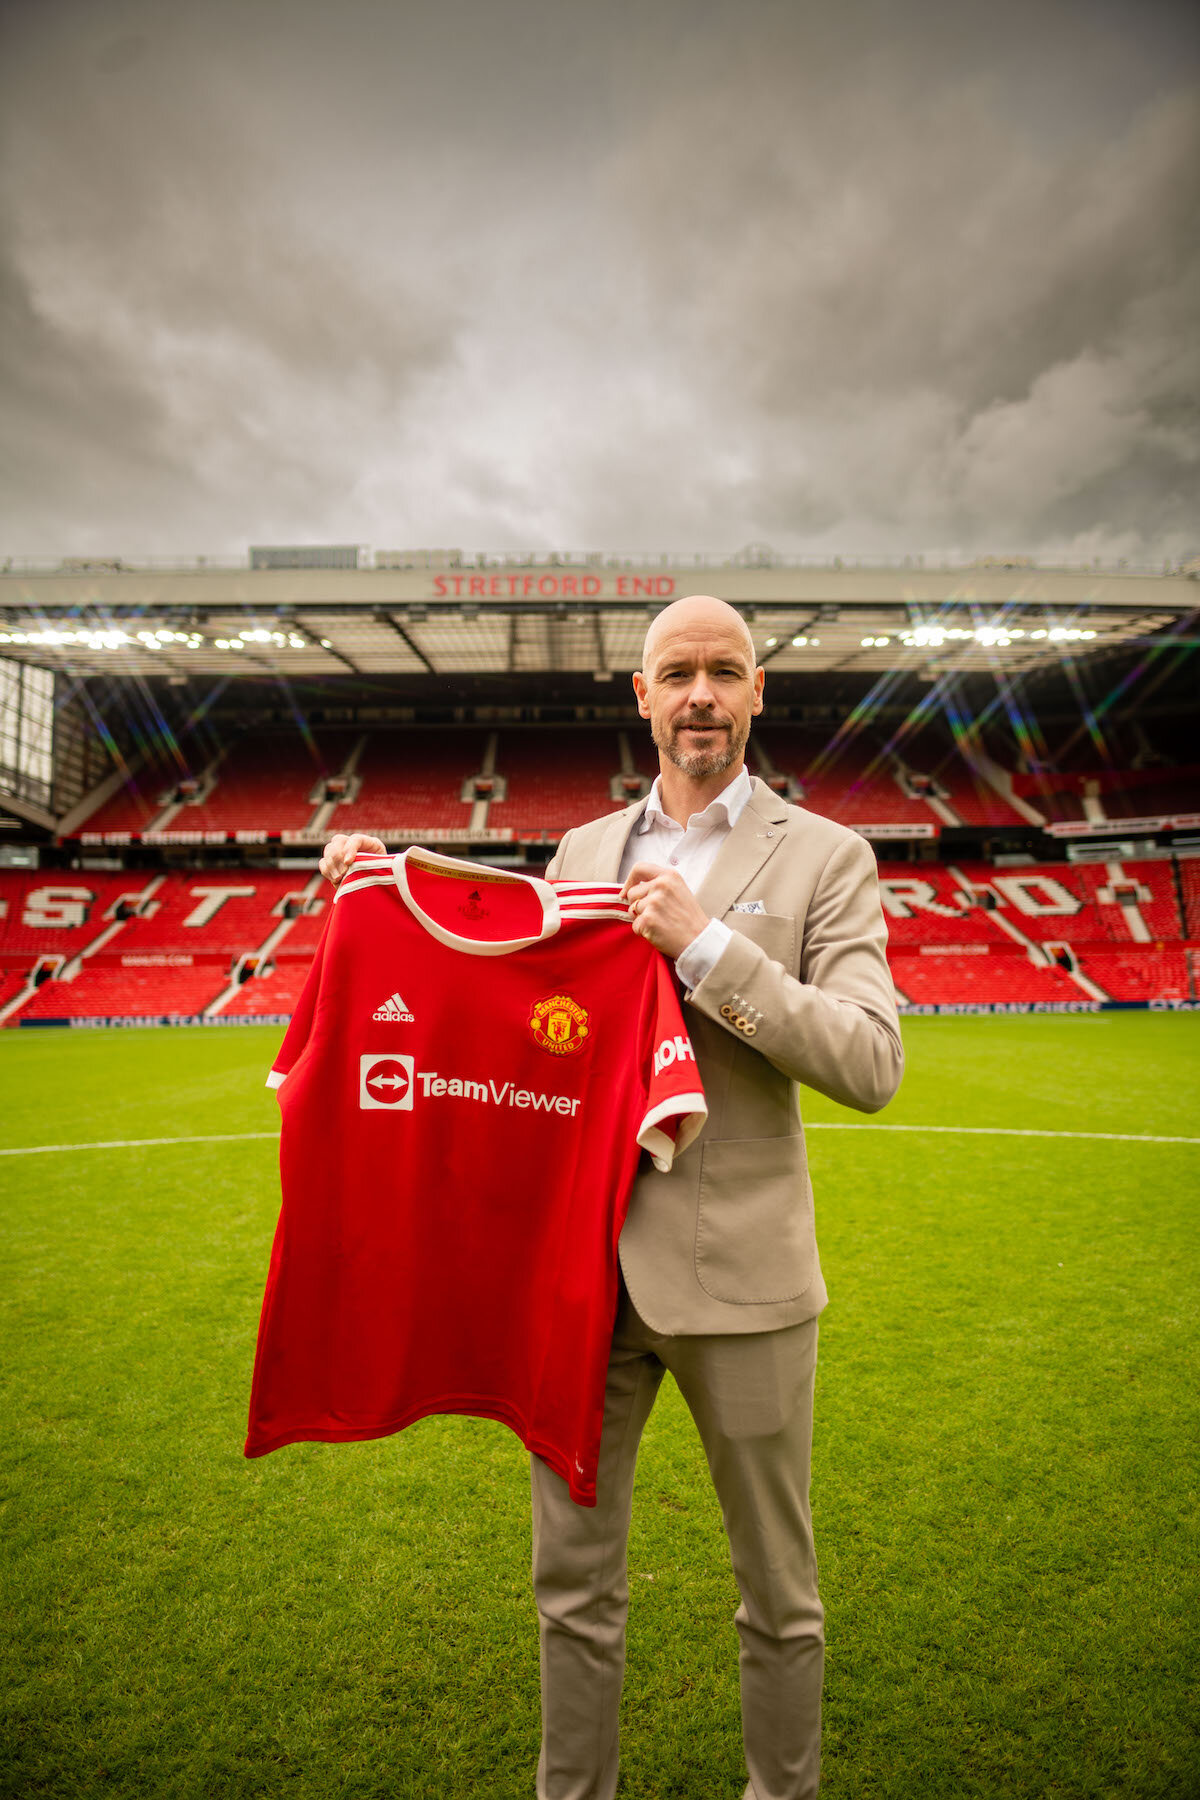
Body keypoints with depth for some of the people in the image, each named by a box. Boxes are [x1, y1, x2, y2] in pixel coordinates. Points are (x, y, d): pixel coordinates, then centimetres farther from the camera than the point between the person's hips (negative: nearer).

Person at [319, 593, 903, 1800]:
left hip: (737, 1271, -2)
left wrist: (707, 944, -21)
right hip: (582, 1260, 3)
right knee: (573, 1583, 21)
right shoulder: (581, 851, 8)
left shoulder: (823, 857, -3)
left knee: (777, 1595, 19)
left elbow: (871, 1065, -13)